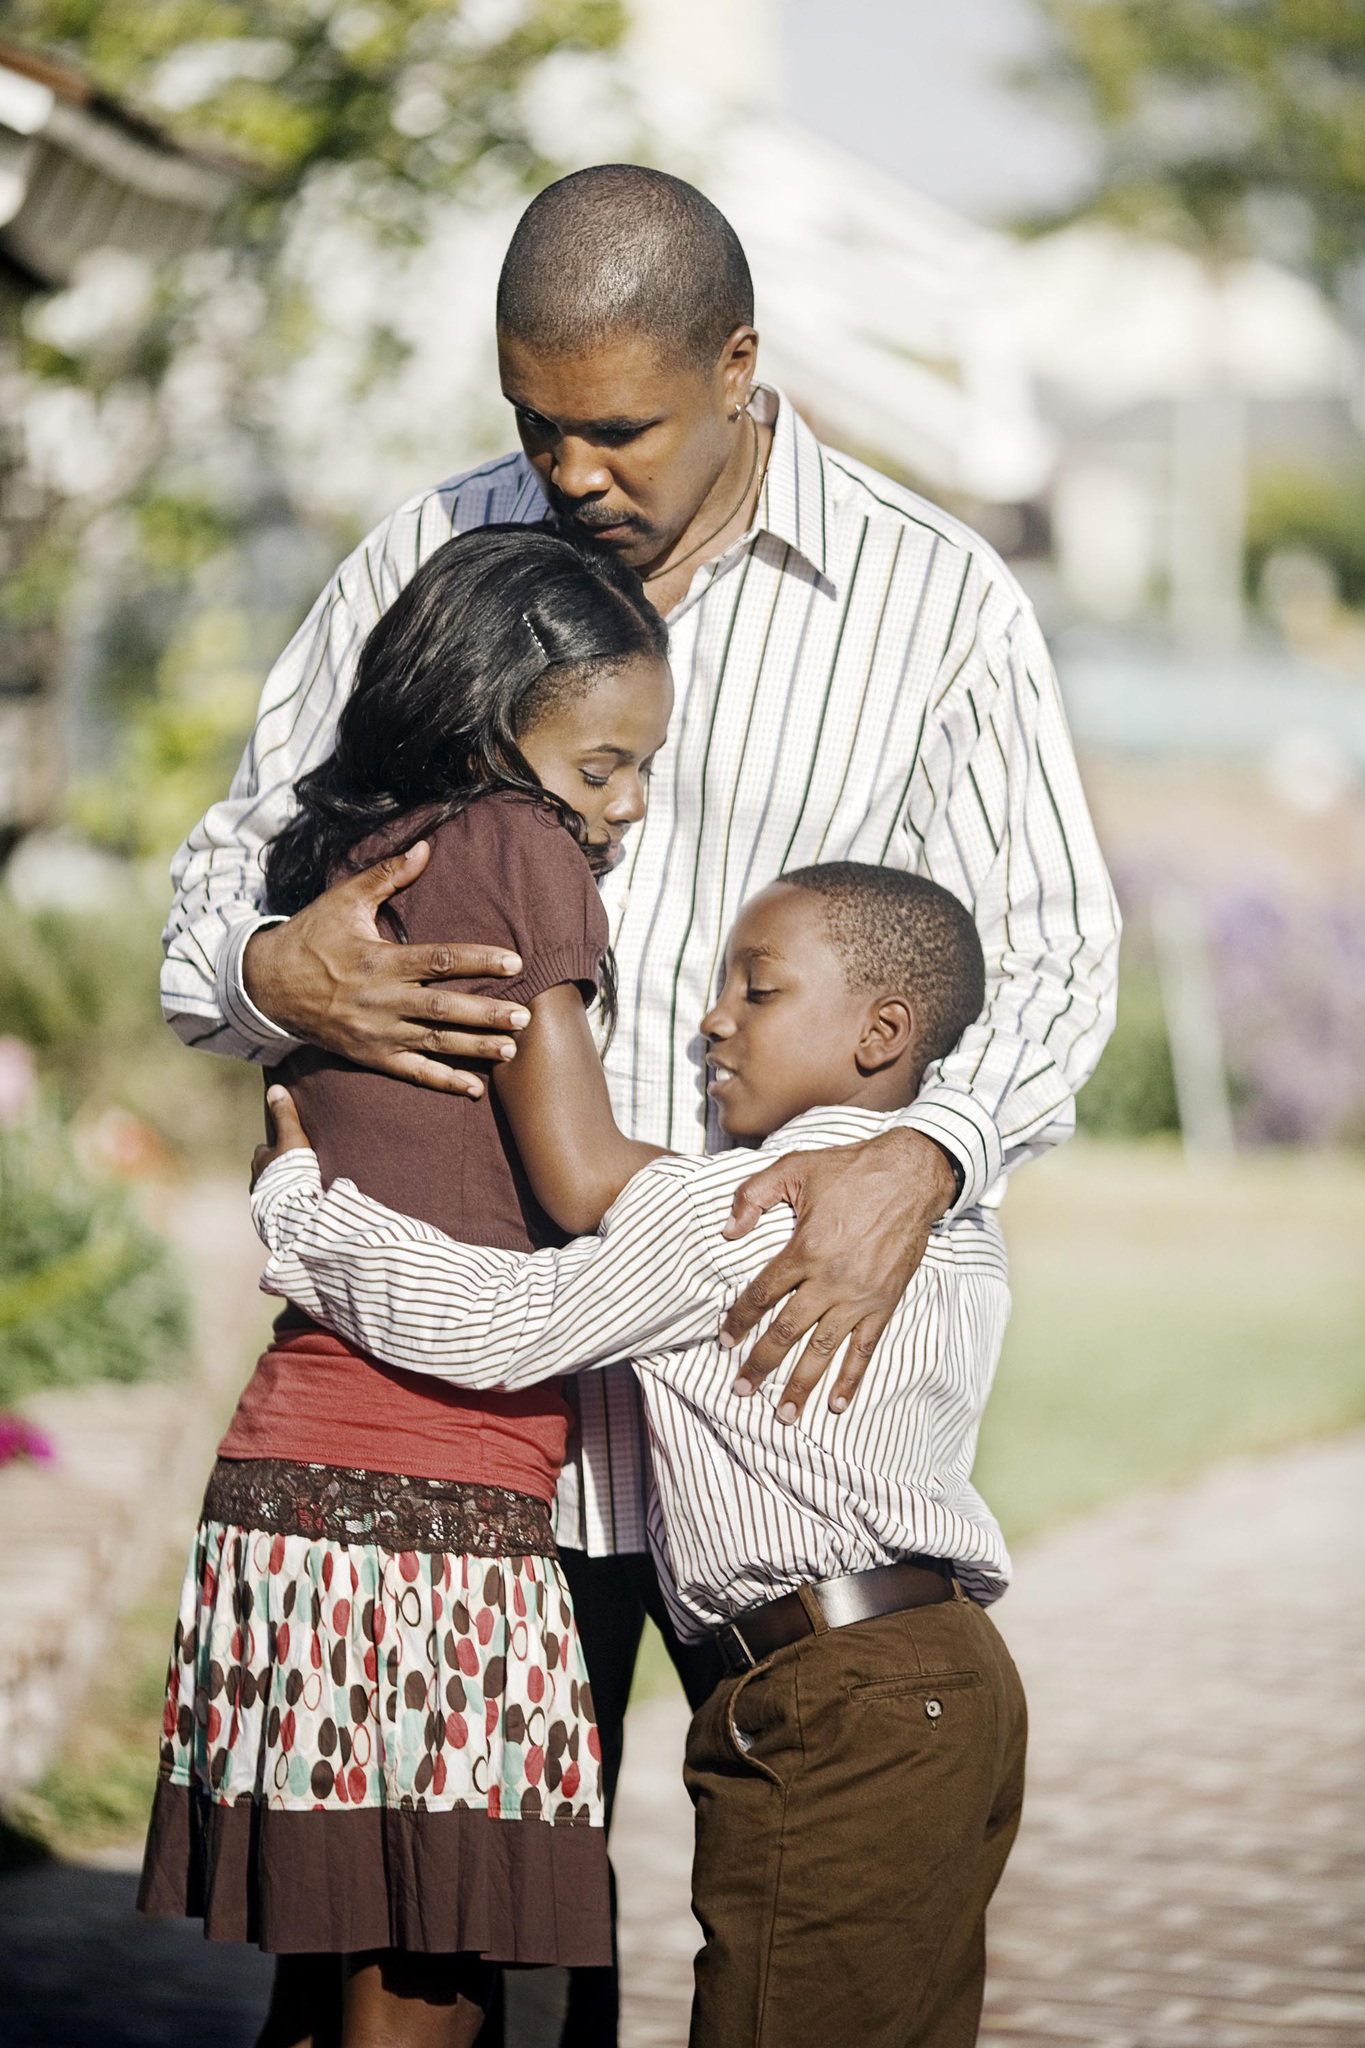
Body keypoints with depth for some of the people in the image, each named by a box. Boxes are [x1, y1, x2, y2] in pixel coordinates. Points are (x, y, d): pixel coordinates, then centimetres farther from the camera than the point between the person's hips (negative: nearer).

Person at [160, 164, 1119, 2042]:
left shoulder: (940, 601, 0)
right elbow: (229, 865, 11)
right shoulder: (428, 558, 6)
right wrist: (275, 976, -14)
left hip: (783, 1367, -1)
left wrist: (922, 1161, -19)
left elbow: (1049, 953, 1)